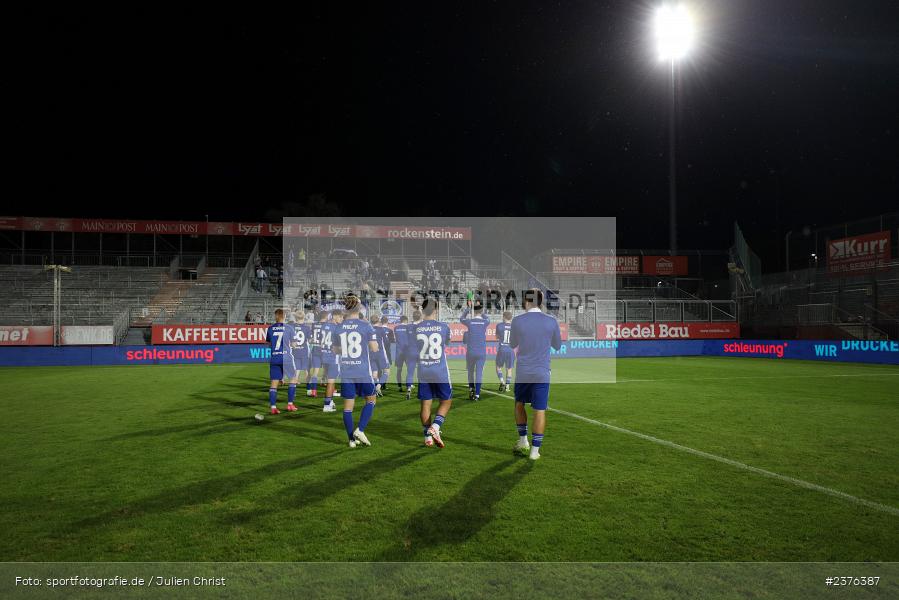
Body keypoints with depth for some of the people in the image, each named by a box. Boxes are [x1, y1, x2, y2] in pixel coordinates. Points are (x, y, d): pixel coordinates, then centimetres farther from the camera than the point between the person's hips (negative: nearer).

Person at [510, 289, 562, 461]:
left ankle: (523, 440, 26)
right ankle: (535, 450, 5)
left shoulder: (517, 321, -6)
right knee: (540, 410, 4)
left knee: (519, 404, 22)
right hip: (542, 374, 0)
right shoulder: (551, 321, -4)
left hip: (522, 373, 0)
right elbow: (557, 346, 10)